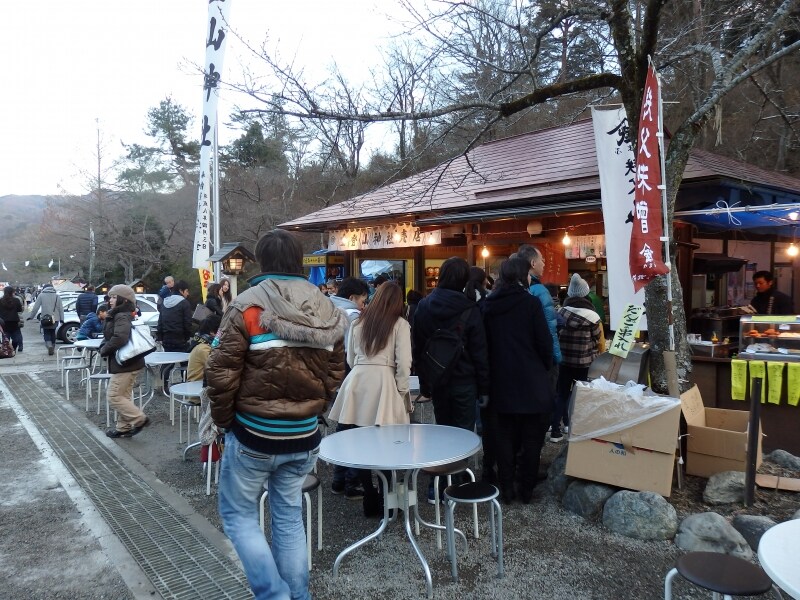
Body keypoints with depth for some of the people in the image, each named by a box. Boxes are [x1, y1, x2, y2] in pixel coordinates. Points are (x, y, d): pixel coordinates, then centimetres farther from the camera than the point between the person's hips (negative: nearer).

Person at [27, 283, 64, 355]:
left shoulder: (41, 295, 1)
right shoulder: (57, 296, 8)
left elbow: (36, 307, -3)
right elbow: (61, 308, 3)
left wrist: (31, 316, 2)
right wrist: (61, 318, 3)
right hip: (55, 319, 2)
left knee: (46, 333, 4)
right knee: (52, 333, 15)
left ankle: (49, 345, -19)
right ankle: (53, 348, 18)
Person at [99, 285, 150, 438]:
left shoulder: (122, 317, -18)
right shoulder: (120, 316, 14)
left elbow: (120, 338, -33)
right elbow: (109, 336, 20)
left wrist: (104, 350, -18)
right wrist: (104, 346, 0)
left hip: (125, 364, -10)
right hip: (129, 362, 10)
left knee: (114, 397, -3)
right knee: (123, 396, 16)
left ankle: (140, 419, 0)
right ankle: (123, 427, 25)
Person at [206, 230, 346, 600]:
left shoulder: (247, 306, -13)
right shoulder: (329, 312, 2)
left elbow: (221, 373, -13)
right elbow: (334, 375, 6)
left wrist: (223, 420, 2)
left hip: (253, 433, -4)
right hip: (304, 436, 5)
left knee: (238, 515, 15)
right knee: (289, 519, 20)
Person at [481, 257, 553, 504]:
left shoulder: (488, 305, 2)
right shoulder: (531, 302, -11)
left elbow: (484, 343, 6)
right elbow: (544, 342, -10)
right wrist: (545, 367, 8)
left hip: (501, 381, 4)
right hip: (530, 381, -4)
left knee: (504, 436, 12)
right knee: (532, 438, 10)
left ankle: (507, 488, 16)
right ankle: (526, 488, 16)